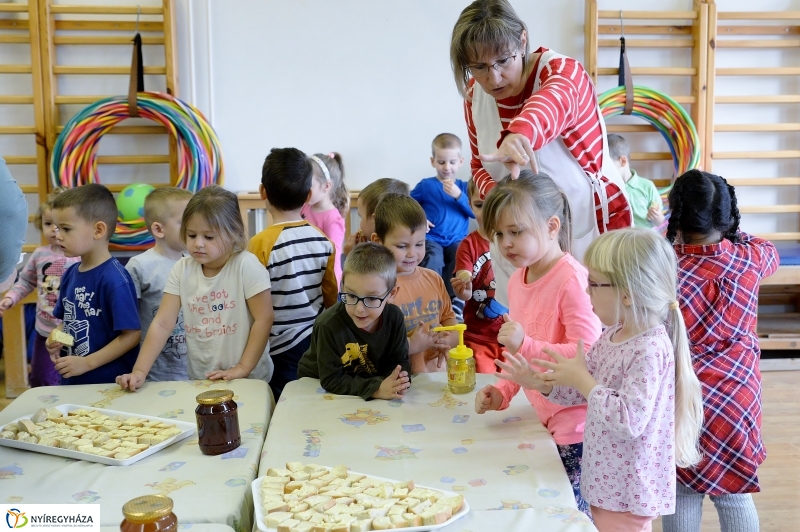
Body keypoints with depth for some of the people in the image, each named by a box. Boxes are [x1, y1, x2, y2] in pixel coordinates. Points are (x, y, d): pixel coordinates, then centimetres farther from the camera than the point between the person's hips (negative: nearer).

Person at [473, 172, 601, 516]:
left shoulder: (571, 279, -20)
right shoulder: (517, 280, 6)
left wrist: (525, 346, -32)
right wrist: (502, 392, 4)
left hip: (576, 425, -8)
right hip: (546, 419, 8)